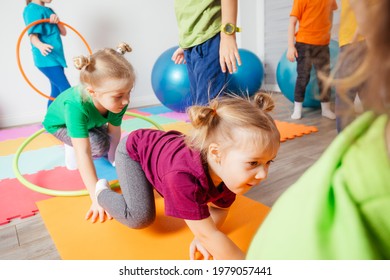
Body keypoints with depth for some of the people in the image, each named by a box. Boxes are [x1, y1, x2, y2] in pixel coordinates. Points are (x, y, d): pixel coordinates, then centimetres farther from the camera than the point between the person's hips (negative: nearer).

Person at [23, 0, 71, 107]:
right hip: (46, 59, -8)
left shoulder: (49, 10, 17)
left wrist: (57, 21, -10)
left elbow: (63, 32, 11)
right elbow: (33, 36, -17)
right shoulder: (32, 9, -8)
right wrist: (40, 45, -40)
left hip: (57, 57, 9)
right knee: (67, 91, -17)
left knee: (57, 92, 9)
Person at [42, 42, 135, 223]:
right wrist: (97, 196, -49)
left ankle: (77, 141, 18)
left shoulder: (116, 100, -34)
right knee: (99, 145, -28)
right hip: (60, 124, -5)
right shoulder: (76, 106, -48)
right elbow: (83, 153, -48)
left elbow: (114, 133, -23)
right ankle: (71, 146, 1)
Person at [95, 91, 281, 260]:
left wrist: (204, 235, -26)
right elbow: (208, 235, -42)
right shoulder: (182, 177, -49)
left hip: (164, 144, 6)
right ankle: (102, 191, 8)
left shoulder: (228, 170, -27)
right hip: (134, 148, -6)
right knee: (141, 217, -21)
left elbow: (219, 208, -10)